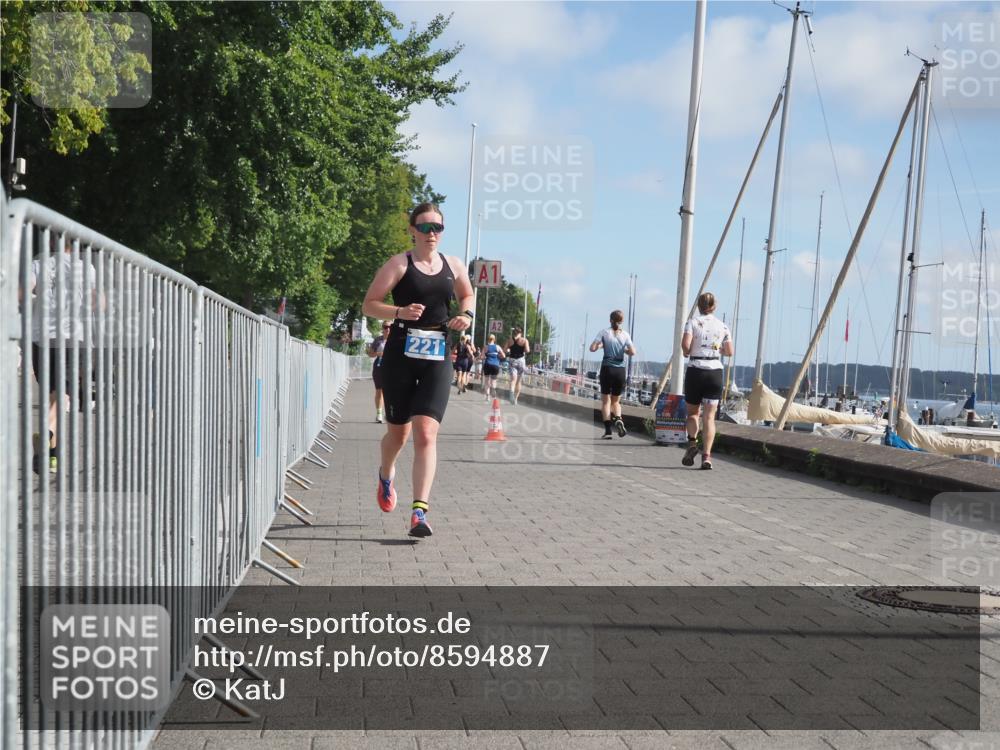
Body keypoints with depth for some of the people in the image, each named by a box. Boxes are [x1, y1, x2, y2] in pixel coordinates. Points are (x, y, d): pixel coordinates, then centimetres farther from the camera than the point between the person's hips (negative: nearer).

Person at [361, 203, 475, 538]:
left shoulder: (454, 266, 9)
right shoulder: (398, 264, -2)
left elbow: (467, 295, 27)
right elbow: (369, 304, -3)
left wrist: (466, 314, 5)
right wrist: (399, 311, -21)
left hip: (437, 360, 2)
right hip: (400, 356, -2)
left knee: (426, 434, -12)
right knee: (398, 432, 12)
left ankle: (419, 512, -16)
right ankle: (386, 476, 46)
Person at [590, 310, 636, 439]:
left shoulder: (604, 332, -2)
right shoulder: (625, 334, 2)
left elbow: (592, 348, -7)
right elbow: (632, 352, -5)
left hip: (607, 369, -2)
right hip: (620, 370, 2)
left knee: (606, 401, 6)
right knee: (616, 400, 17)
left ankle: (608, 431, -4)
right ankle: (618, 419, -13)